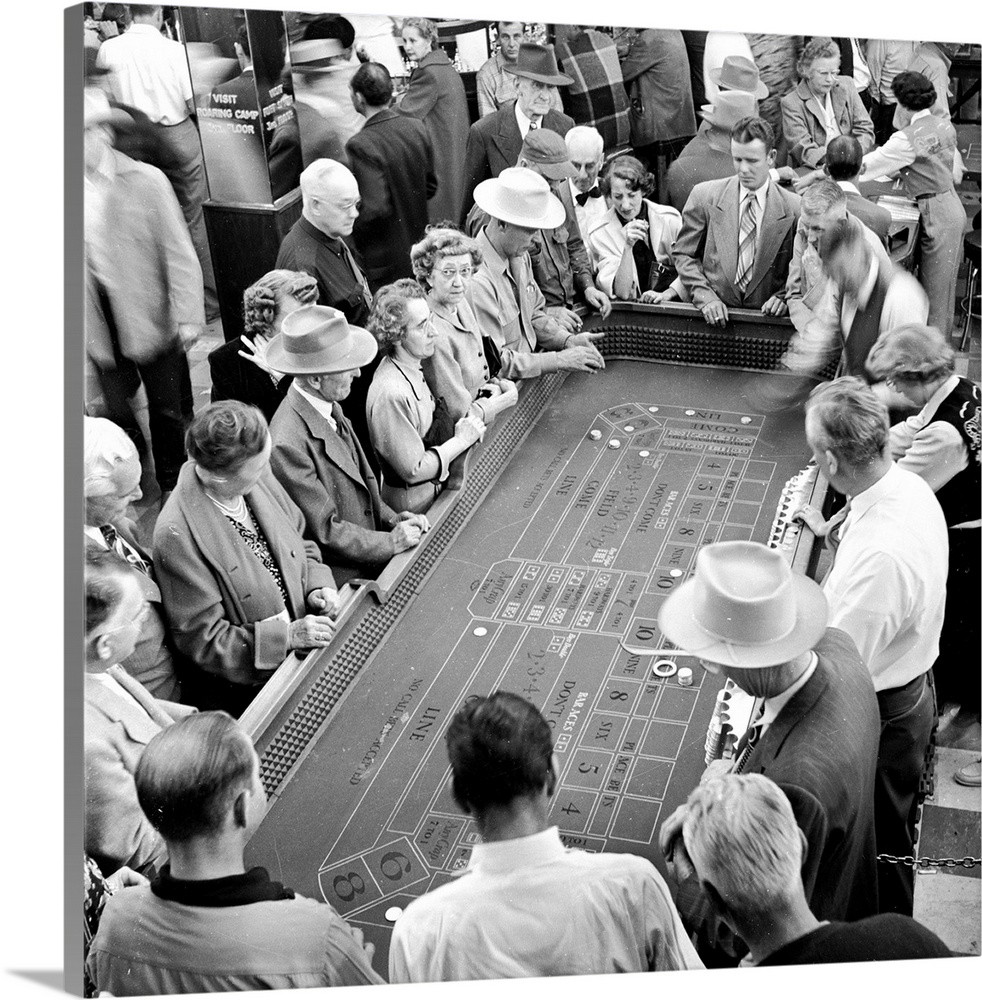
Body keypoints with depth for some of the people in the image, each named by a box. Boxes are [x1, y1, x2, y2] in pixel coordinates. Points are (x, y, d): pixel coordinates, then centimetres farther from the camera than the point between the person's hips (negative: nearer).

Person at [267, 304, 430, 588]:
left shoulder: (331, 408, 3)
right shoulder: (288, 445, -24)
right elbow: (324, 530, -18)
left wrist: (392, 519, 1)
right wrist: (391, 541, -12)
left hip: (369, 563, 8)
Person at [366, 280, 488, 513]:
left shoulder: (415, 367, 0)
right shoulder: (391, 394, -28)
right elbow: (413, 471, -23)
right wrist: (461, 439, -15)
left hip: (435, 486, 8)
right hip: (413, 503, -8)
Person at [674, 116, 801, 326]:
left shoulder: (794, 208, 1)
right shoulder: (704, 196, 4)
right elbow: (684, 254, 8)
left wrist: (783, 297, -8)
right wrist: (704, 297, -5)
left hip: (764, 316, 0)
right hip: (713, 316, 0)